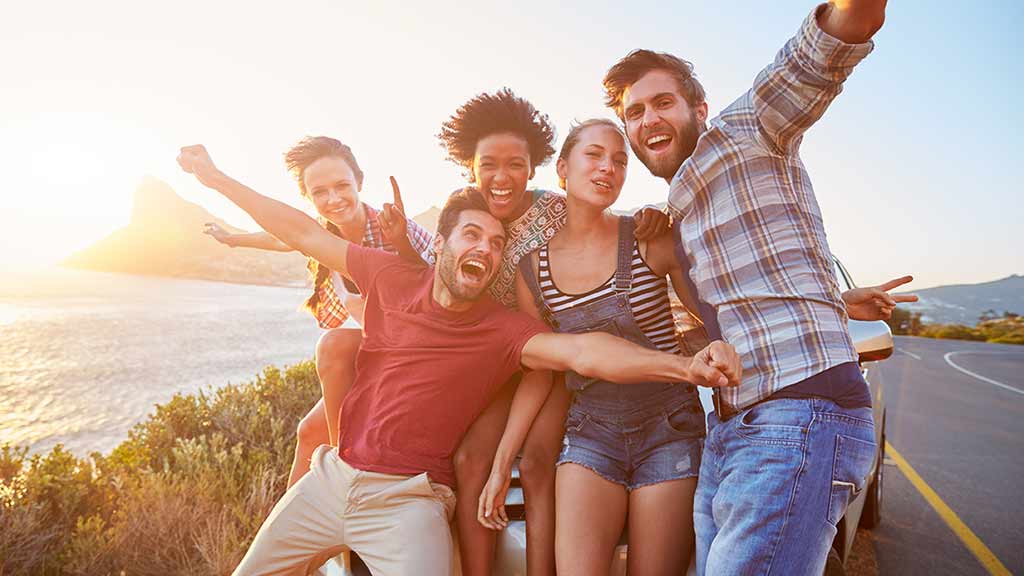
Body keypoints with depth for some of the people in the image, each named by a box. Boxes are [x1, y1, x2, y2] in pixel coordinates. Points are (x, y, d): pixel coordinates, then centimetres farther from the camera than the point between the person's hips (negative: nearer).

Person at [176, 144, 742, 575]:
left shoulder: (503, 329, -12)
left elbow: (583, 351, -28)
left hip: (406, 500, -3)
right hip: (331, 475, 4)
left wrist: (685, 364, -44)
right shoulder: (393, 277, -5)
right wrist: (214, 177, 9)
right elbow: (303, 233, 3)